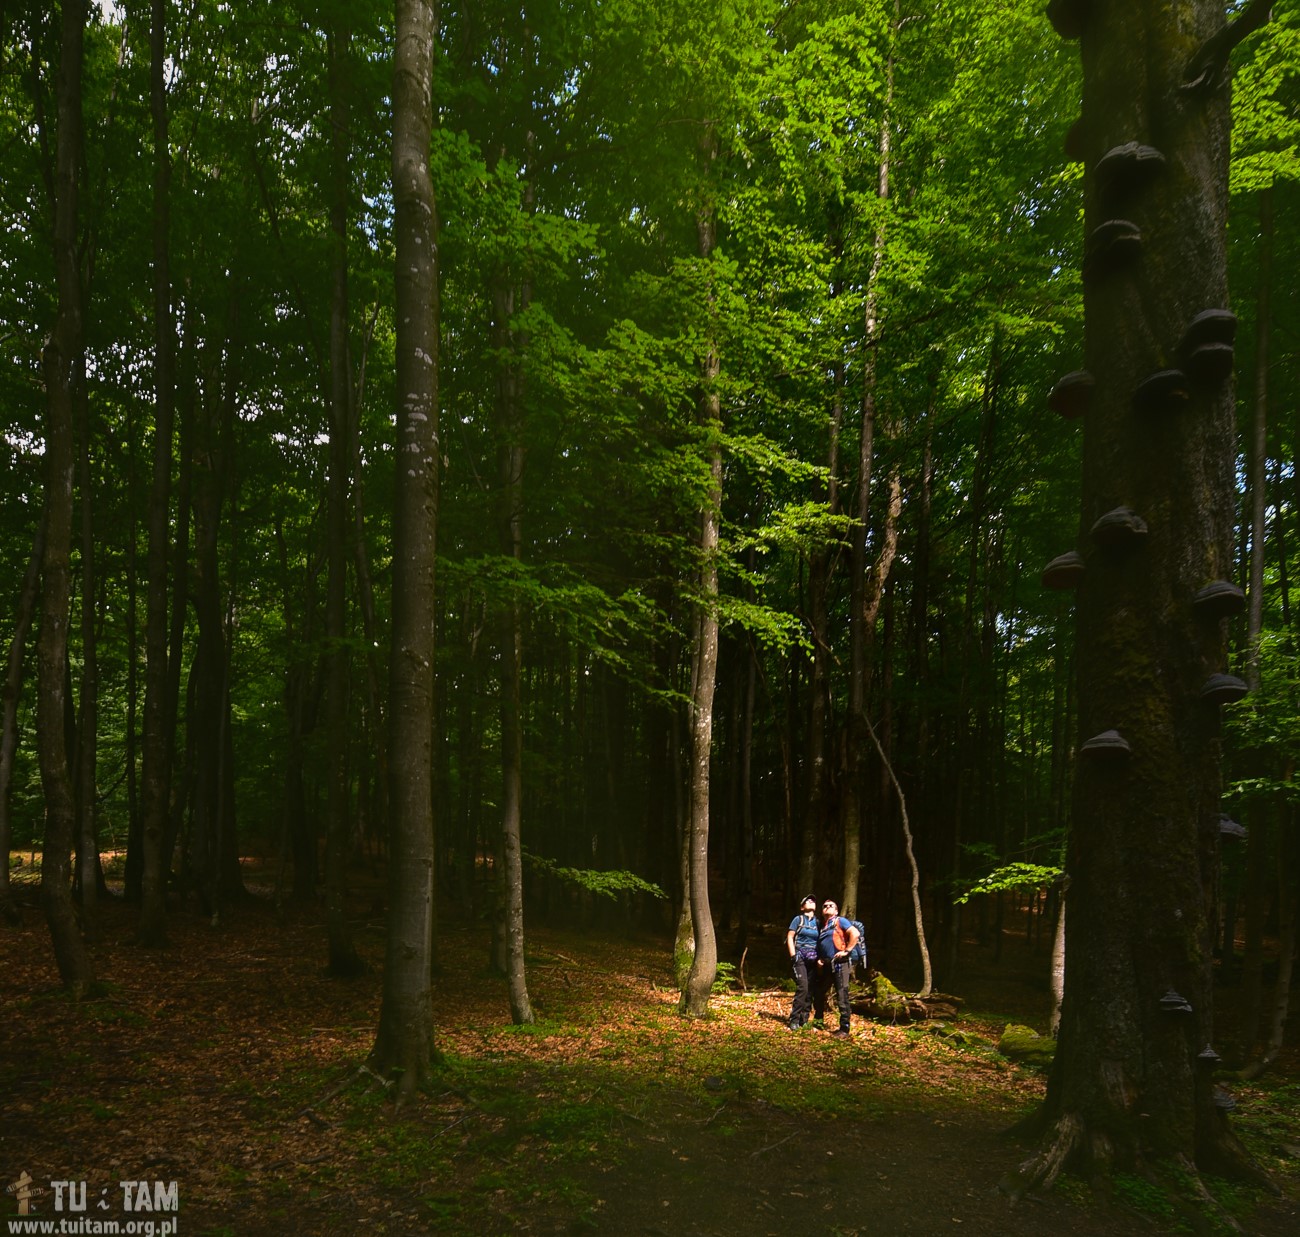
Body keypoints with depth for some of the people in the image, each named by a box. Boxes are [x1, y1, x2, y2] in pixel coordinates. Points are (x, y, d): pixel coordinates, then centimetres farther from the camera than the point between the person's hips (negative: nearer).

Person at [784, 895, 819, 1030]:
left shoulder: (818, 922, 14)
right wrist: (793, 956, -8)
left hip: (813, 959, 4)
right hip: (800, 957, -4)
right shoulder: (798, 919, 3)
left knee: (810, 990, 1)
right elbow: (790, 937, 0)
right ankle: (794, 1020, -10)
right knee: (802, 987, -17)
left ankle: (804, 1019, 9)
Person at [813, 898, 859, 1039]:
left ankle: (844, 1029, -2)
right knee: (818, 994, 15)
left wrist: (846, 951, -15)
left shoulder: (840, 921, 0)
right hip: (825, 965, 8)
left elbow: (855, 933, -14)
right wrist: (819, 959, 8)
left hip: (839, 963, -8)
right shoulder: (821, 927, 21)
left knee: (842, 997, -7)